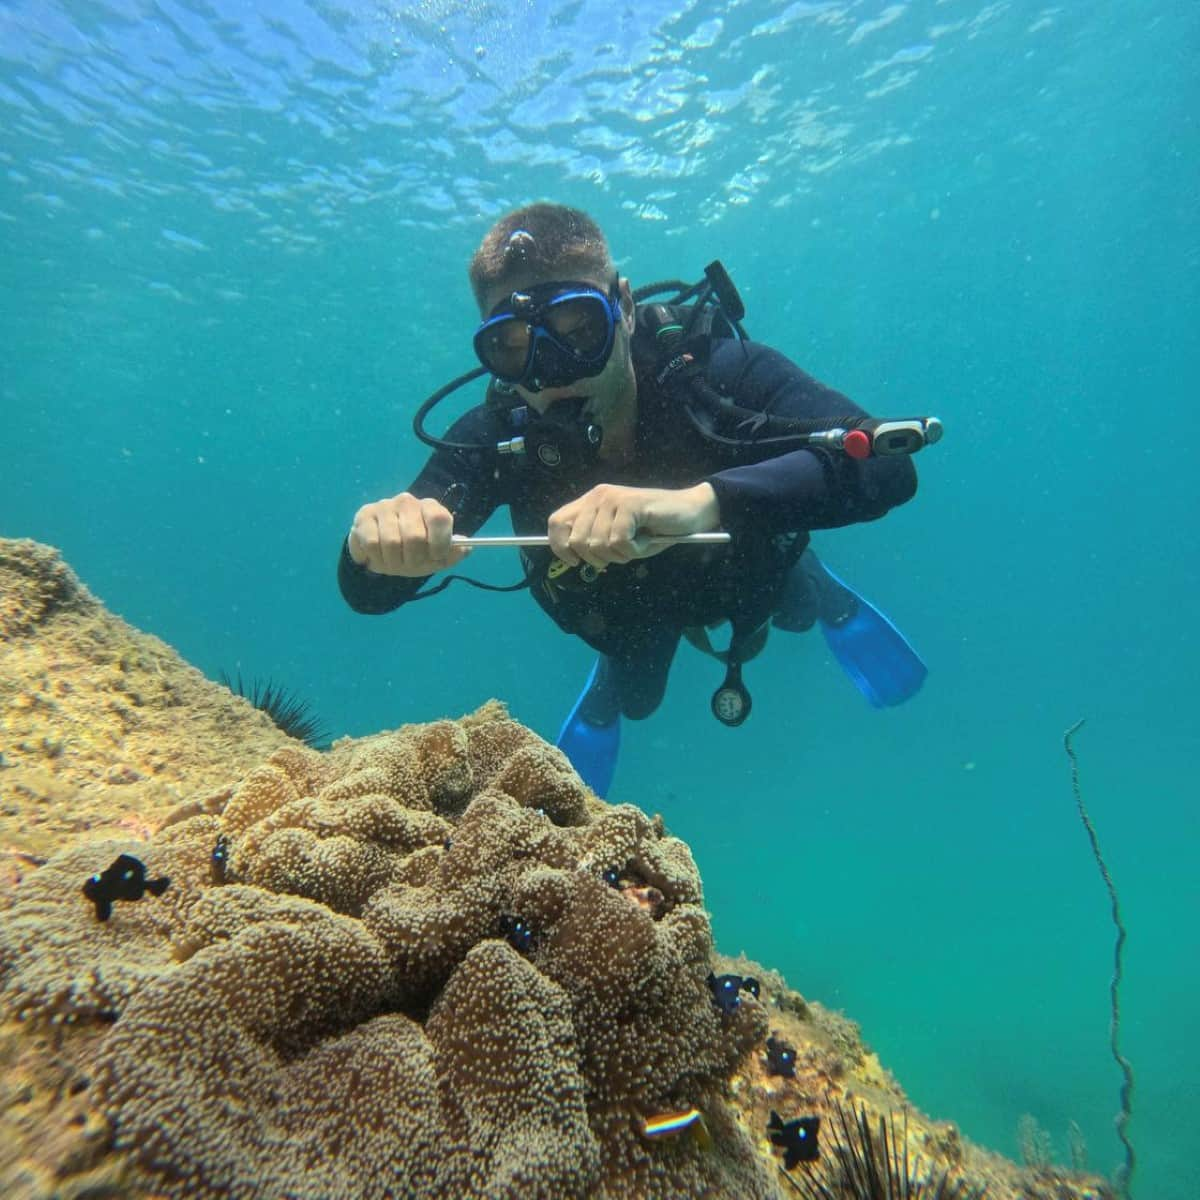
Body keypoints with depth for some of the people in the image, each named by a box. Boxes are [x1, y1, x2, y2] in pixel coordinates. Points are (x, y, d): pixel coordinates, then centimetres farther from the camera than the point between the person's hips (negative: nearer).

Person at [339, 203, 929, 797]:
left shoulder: (716, 372, -41)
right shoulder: (499, 438, -35)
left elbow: (887, 463, -53)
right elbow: (369, 593, -35)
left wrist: (704, 500, -70)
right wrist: (380, 544, -61)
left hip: (753, 566, 0)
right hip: (627, 605, 1)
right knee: (636, 700, 27)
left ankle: (825, 600, 66)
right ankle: (605, 690, 62)